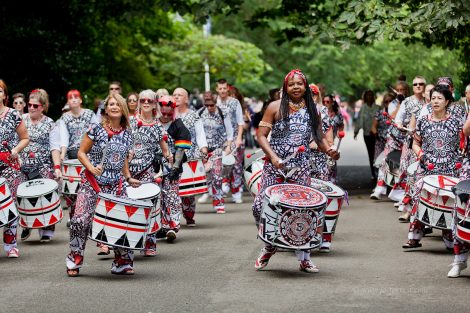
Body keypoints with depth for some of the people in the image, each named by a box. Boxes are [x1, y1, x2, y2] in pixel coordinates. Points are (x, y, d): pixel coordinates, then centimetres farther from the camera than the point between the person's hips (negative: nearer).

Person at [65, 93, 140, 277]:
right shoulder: (96, 129, -4)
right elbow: (81, 153, -1)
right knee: (81, 220, -13)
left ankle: (122, 263, 11)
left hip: (116, 185, 4)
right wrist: (92, 168, -16)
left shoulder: (127, 134, 9)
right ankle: (74, 261, 2)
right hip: (92, 183, -3)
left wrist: (128, 178, 9)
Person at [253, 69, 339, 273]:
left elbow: (319, 137, 16)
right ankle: (269, 246, 18)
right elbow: (261, 135, -3)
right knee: (260, 206, -8)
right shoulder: (276, 107, 0)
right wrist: (272, 156, -17)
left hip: (300, 168, 1)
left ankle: (304, 258, 8)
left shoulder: (312, 111, 9)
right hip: (274, 166, -1)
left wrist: (329, 150, -5)